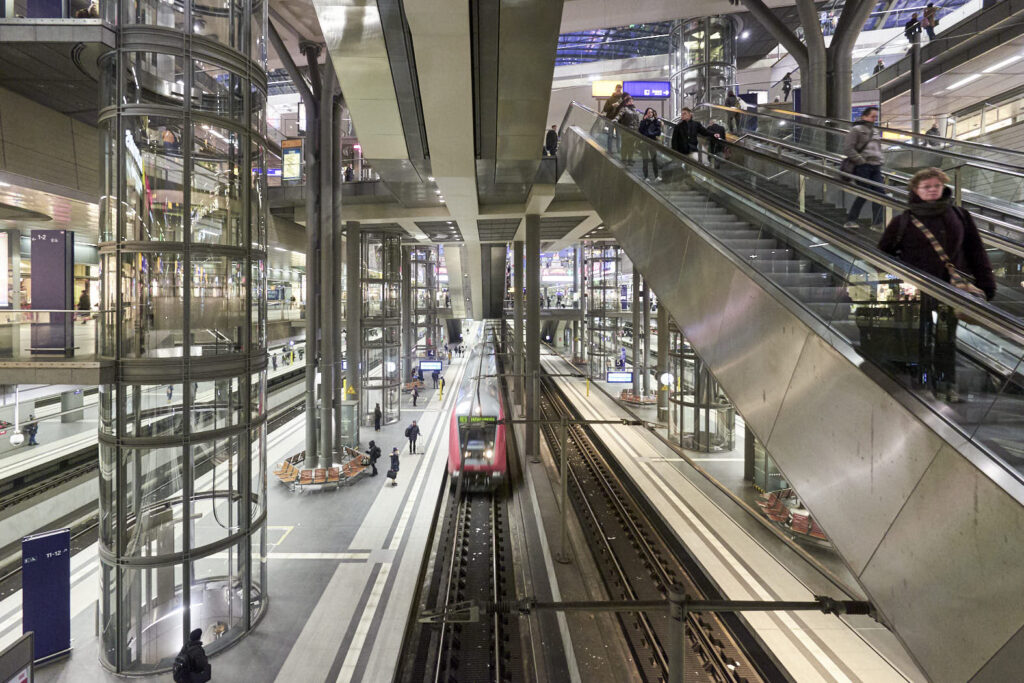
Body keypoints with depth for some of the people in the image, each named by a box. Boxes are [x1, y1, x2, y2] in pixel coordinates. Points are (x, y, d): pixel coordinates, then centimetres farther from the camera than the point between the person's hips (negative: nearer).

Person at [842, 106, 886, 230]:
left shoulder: (873, 130, 21)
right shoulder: (856, 129, -4)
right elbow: (847, 149, -13)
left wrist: (879, 161, 15)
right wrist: (861, 160, -16)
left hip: (875, 167, 8)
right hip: (863, 167, -8)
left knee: (880, 193, -1)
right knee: (863, 195, -7)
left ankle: (877, 222, 2)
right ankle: (850, 221, 6)